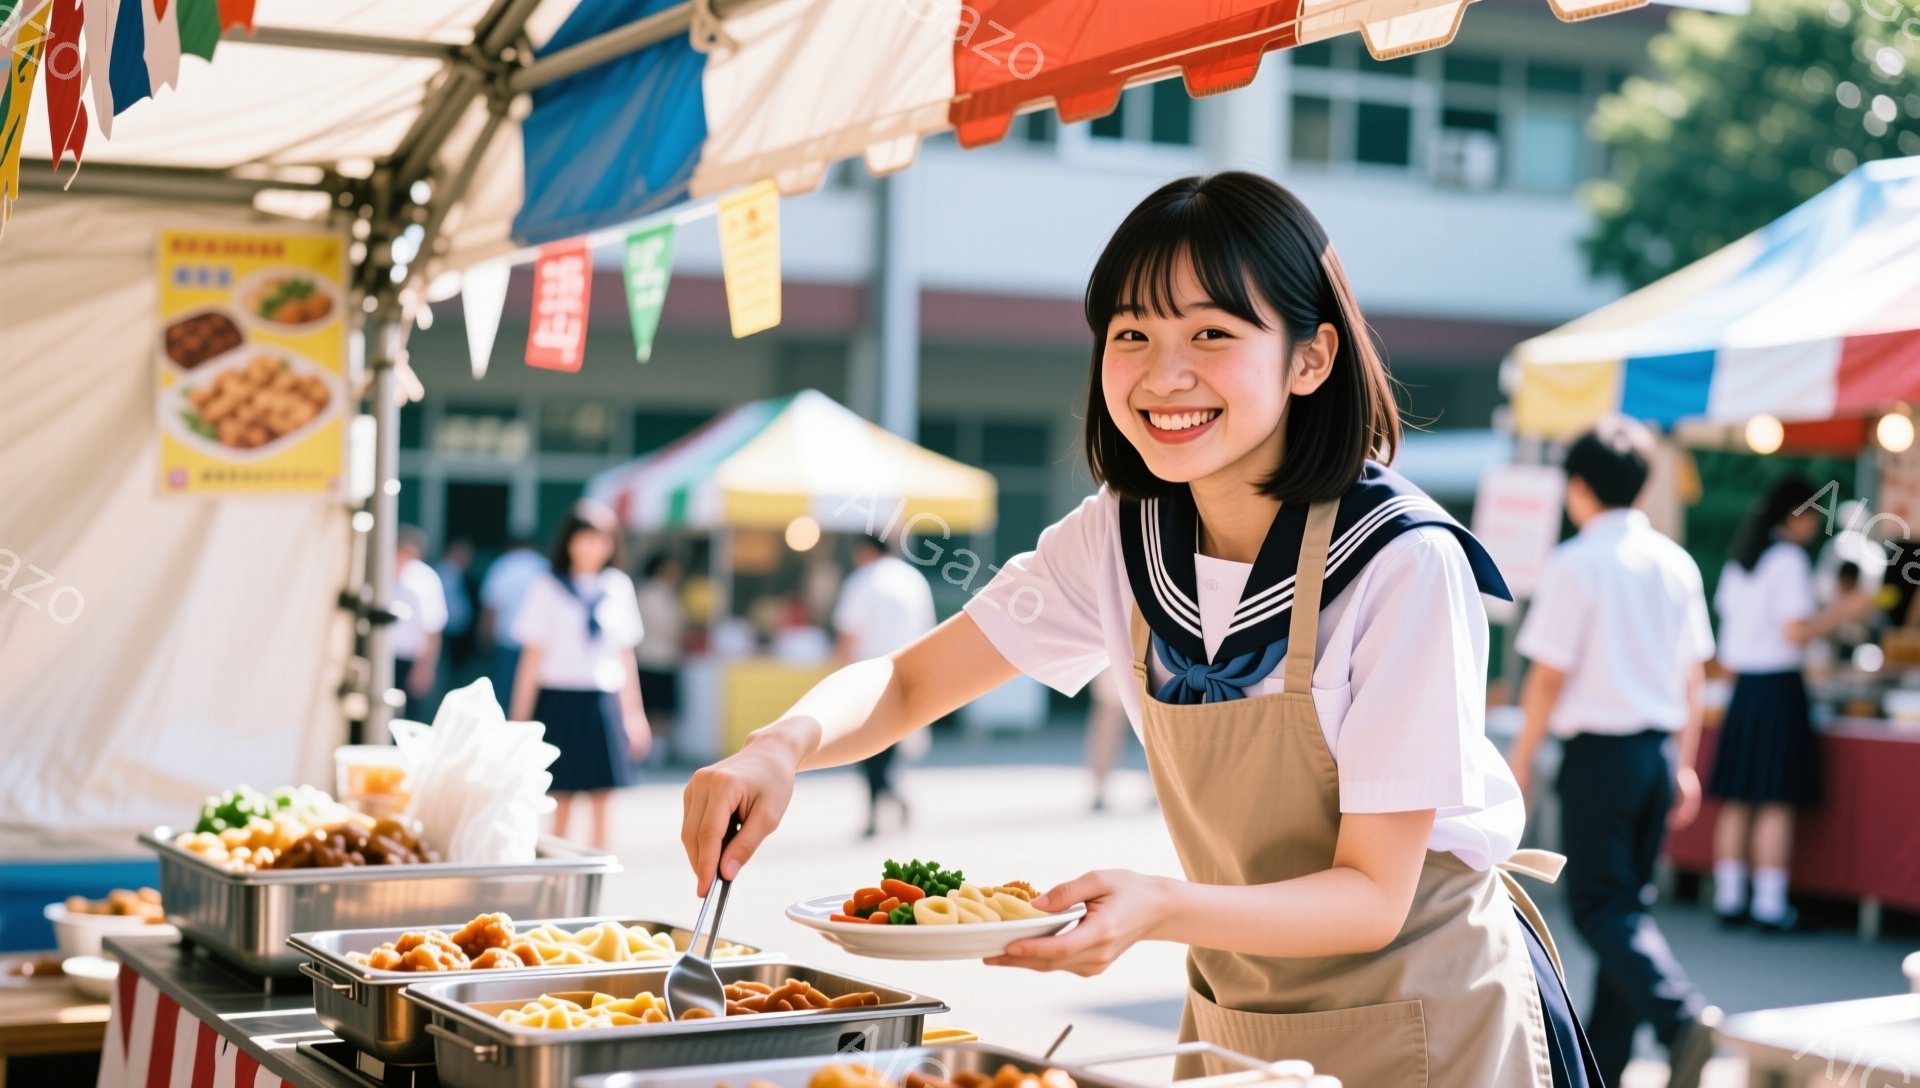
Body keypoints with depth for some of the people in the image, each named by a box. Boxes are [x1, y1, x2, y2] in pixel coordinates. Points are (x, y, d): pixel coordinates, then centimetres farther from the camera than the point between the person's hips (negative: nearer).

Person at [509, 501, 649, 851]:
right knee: (562, 798, 1)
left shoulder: (618, 586, 8)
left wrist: (633, 712, 11)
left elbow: (625, 655, 12)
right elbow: (532, 656, -2)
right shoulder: (548, 588, 0)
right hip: (560, 700, -3)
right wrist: (520, 718, -5)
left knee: (601, 796, 1)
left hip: (603, 701, 3)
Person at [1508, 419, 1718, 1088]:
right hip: (1659, 746, 6)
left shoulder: (1576, 563, -11)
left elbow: (1548, 676, -11)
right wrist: (1683, 762, 19)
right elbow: (1693, 674, 11)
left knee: (1600, 903, -1)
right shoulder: (1677, 563, 7)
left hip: (1599, 749, -6)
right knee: (1630, 898, 13)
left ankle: (1681, 1015, -23)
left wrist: (1521, 759, -1)